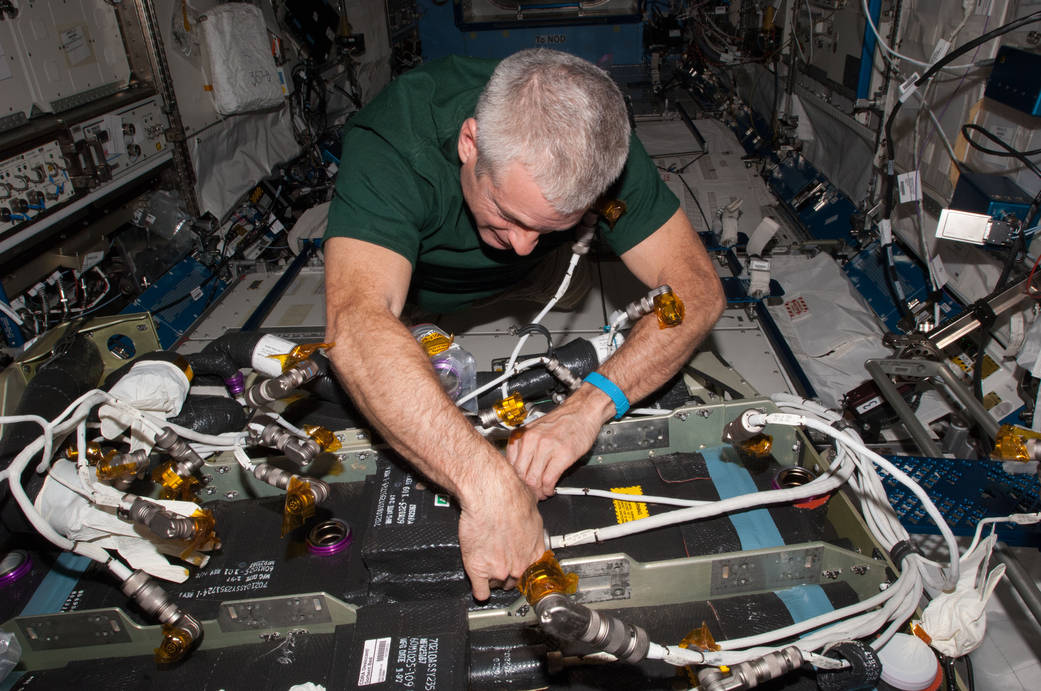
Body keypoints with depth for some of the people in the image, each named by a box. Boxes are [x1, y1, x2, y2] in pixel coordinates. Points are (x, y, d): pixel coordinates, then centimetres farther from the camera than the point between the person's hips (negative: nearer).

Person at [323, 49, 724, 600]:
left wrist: (592, 402, -52)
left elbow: (696, 288, -37)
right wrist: (487, 484, -69)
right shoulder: (392, 141, -44)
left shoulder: (599, 144, -34)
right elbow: (357, 325, -58)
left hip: (521, 290, 4)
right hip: (417, 294, -3)